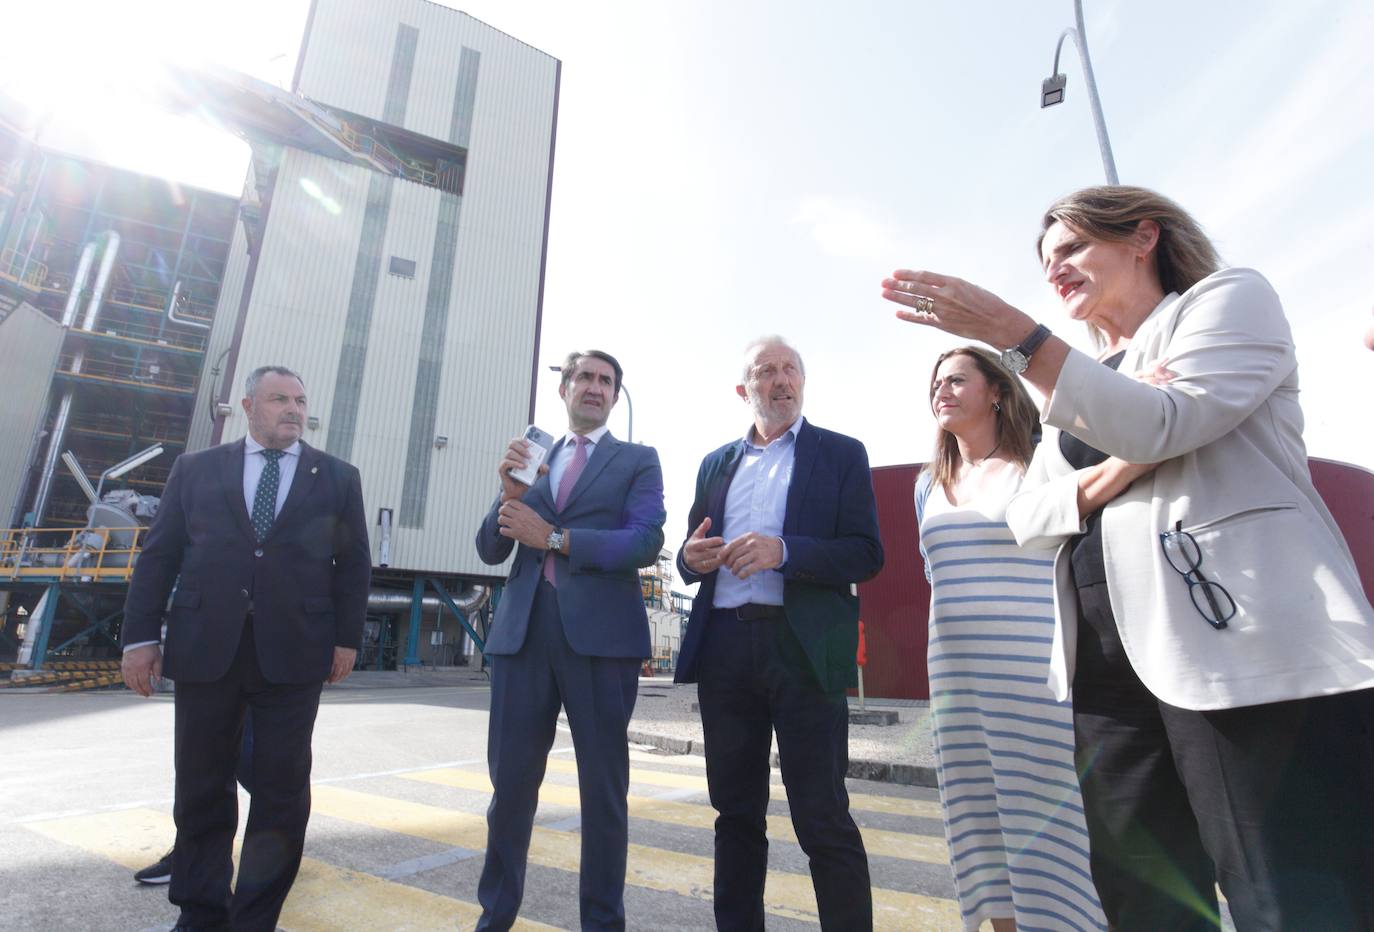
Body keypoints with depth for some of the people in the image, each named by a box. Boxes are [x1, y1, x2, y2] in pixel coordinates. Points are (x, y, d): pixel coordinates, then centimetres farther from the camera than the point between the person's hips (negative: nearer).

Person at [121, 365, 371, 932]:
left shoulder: (338, 478, 8)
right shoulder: (196, 469, 10)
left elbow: (353, 564, 6)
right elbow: (158, 555, 8)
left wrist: (346, 638, 0)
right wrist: (140, 636, 2)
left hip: (293, 652, -1)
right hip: (205, 648, 1)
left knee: (282, 788, 6)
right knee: (202, 786, 12)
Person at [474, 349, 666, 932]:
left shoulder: (638, 461, 6)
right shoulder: (530, 457, 16)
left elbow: (645, 543, -9)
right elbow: (490, 550, 11)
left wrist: (553, 537, -11)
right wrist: (510, 492, -7)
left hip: (601, 631, -3)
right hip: (522, 628, 3)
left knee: (603, 786, 9)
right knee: (510, 779, 11)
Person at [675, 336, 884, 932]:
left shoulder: (841, 454, 4)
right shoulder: (715, 464, 16)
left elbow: (866, 554, -5)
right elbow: (693, 553, 17)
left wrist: (784, 551, -20)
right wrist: (692, 559, -7)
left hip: (803, 650, -4)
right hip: (724, 648, 4)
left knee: (823, 819, 2)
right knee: (735, 811, 15)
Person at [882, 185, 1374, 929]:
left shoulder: (1228, 296, 6)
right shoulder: (1084, 390, 23)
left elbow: (1163, 424, -15)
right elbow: (1027, 518, 11)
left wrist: (1013, 334, -17)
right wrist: (1111, 474, -9)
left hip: (1241, 645, -6)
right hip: (1107, 661, 6)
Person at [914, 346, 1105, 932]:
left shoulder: (1041, 464, 0)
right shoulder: (930, 485, 14)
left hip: (1034, 666, -5)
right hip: (954, 669, 5)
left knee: (1042, 811, 0)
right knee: (979, 814, 11)